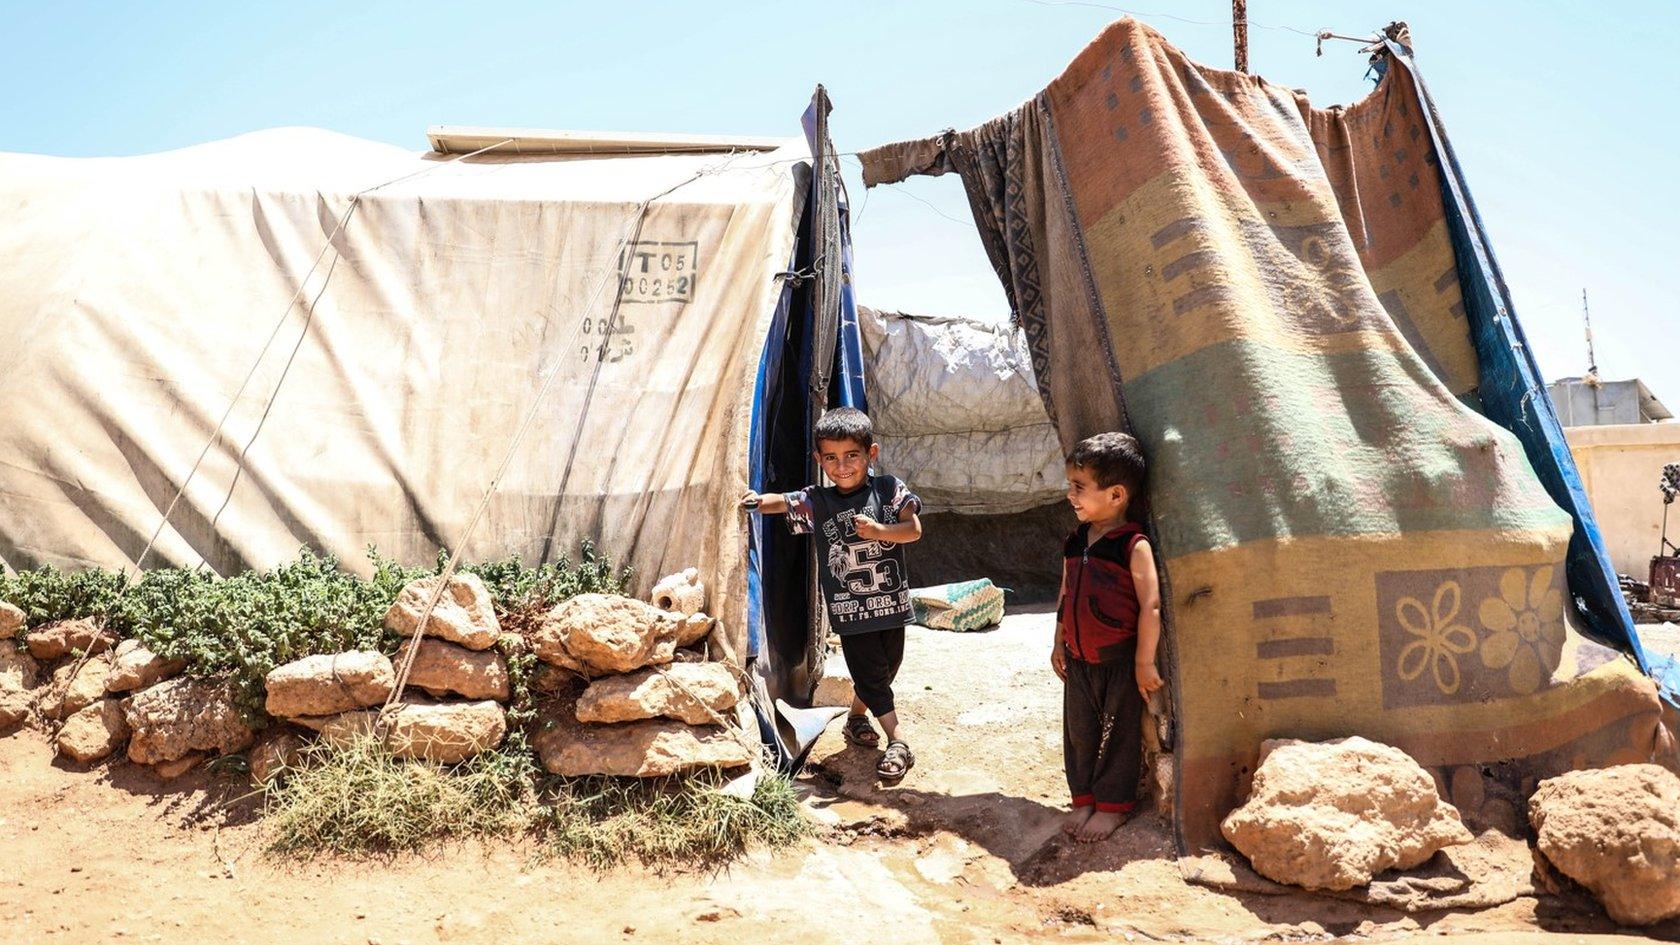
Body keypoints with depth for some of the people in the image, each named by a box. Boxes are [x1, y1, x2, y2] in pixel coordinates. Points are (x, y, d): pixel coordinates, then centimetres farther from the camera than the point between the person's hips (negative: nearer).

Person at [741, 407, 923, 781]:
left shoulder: (889, 489, -3)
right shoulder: (817, 502, -2)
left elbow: (914, 529, -8)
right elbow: (784, 502, -14)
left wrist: (878, 530, -25)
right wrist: (759, 501, -35)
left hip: (891, 600, 2)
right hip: (849, 608, -2)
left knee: (886, 668, 17)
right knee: (871, 673, -3)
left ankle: (856, 718, 41)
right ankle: (898, 742, 3)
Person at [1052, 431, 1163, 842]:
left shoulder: (1134, 546, -17)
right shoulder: (1075, 542, 4)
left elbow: (1151, 605, -17)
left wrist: (1144, 662, -15)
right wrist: (1059, 644, 15)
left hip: (1119, 661, -6)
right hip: (1078, 659, 6)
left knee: (1118, 734, 8)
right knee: (1079, 731, 14)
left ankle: (1113, 805, 23)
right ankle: (1084, 799, 29)